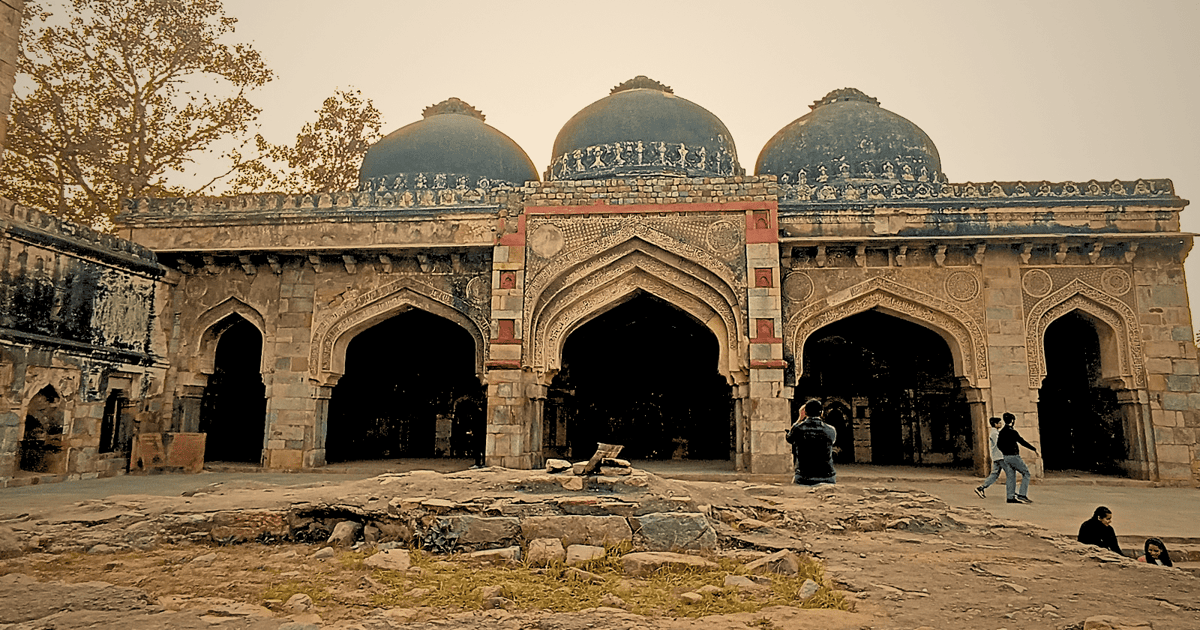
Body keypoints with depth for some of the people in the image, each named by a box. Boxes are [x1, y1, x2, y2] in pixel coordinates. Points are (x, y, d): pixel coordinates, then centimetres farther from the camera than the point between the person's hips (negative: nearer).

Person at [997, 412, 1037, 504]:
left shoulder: (1002, 432, 10)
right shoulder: (1012, 432, -15)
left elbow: (998, 445, 18)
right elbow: (1023, 442, -15)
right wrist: (1034, 449, -6)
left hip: (1006, 457, 8)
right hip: (1014, 456, -8)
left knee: (1010, 477, 10)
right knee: (1026, 473, 3)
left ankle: (1010, 497, 9)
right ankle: (1022, 494, -4)